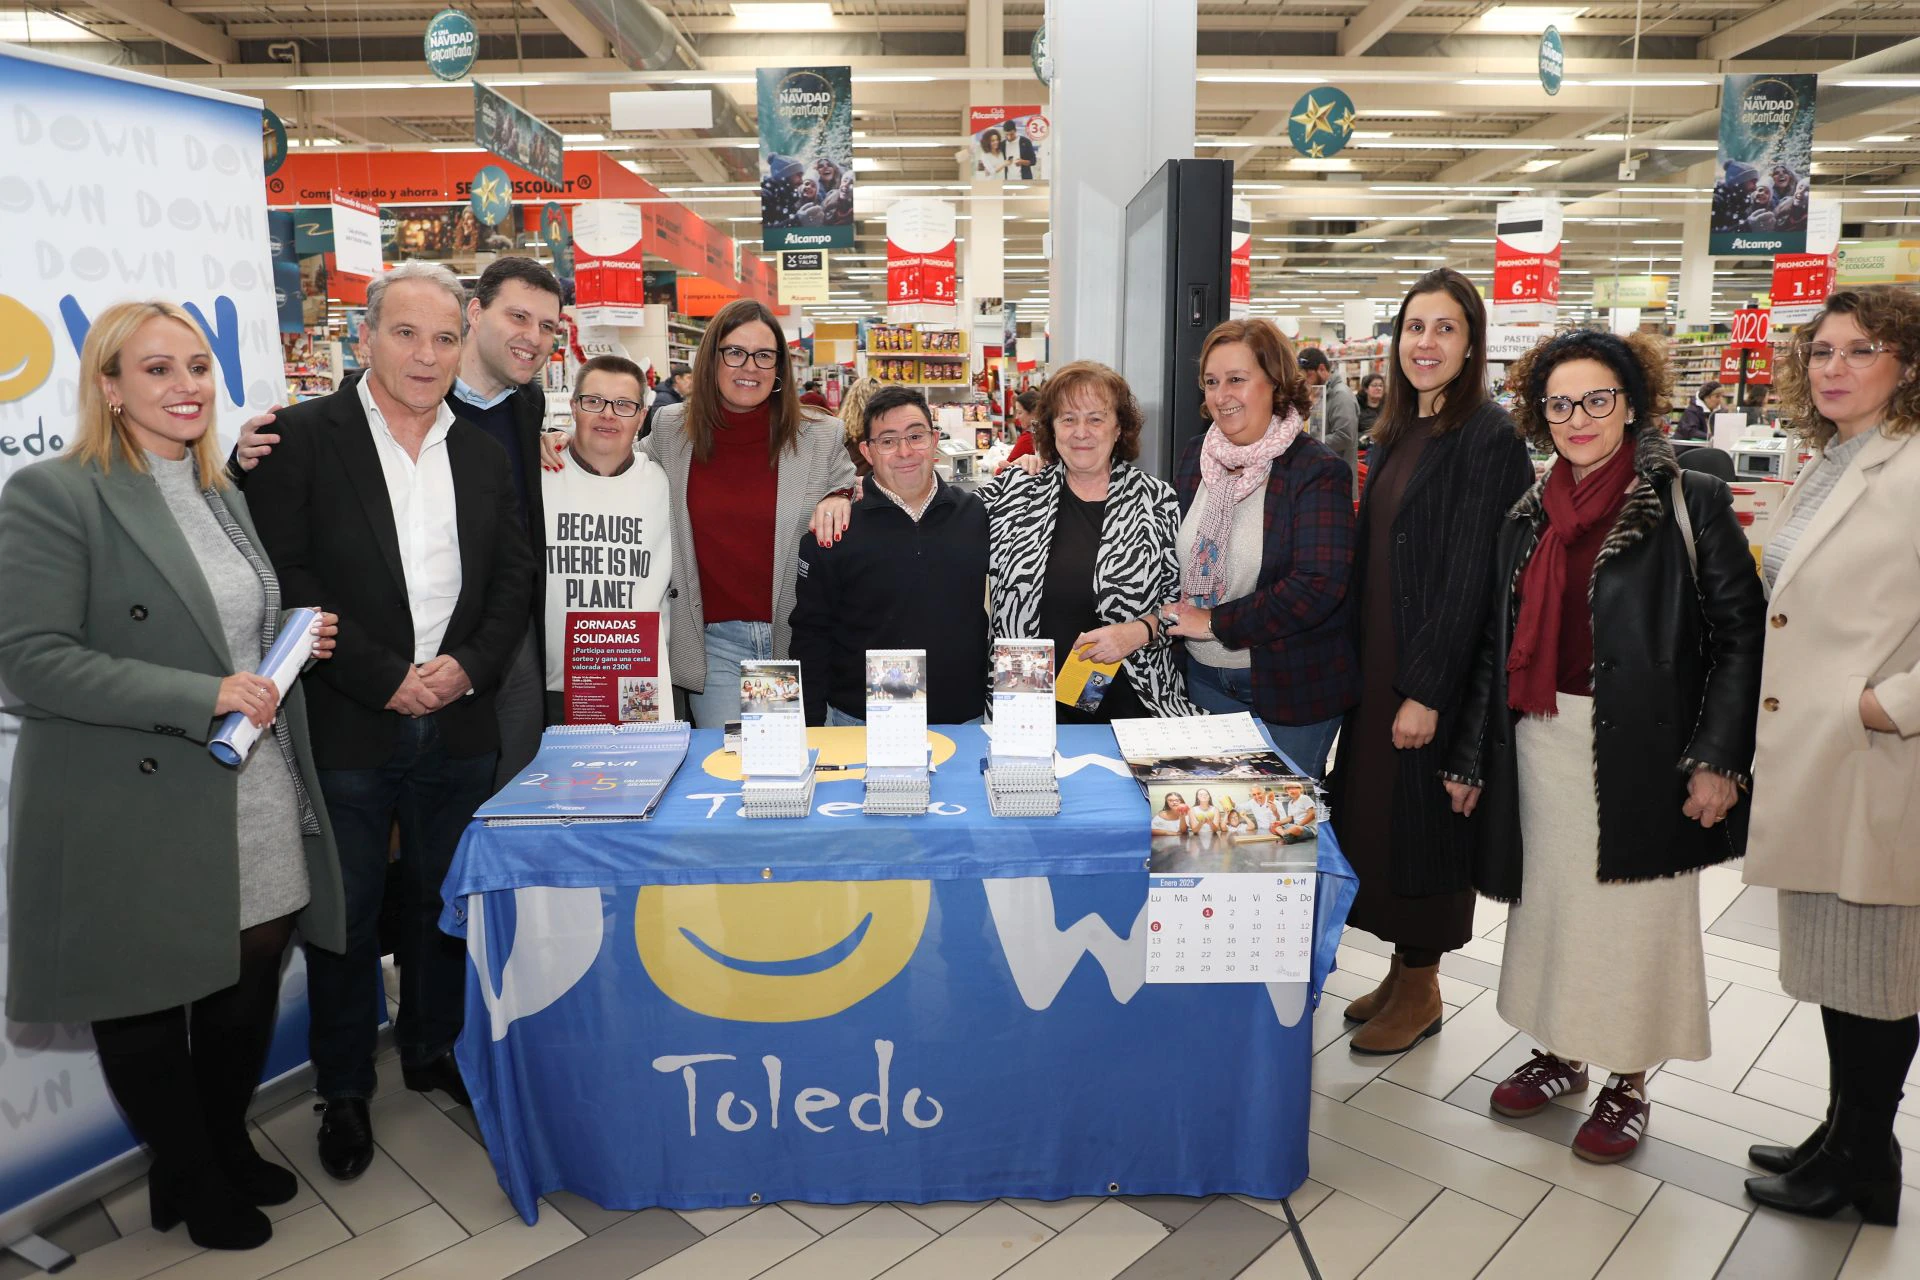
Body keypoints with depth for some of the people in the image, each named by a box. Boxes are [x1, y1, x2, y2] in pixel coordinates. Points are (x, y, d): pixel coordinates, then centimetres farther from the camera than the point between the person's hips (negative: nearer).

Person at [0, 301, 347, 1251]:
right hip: (137, 812, -6)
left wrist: (302, 634, 3)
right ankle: (187, 1180, 35)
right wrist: (202, 697, -23)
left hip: (258, 804, 6)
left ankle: (229, 1146, 40)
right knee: (145, 1001, 13)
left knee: (251, 981, 16)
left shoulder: (225, 495, 13)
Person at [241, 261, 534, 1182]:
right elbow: (287, 579, -11)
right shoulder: (301, 438, -5)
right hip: (346, 726, -3)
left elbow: (514, 578, 8)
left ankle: (432, 1050, 36)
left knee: (442, 901, 16)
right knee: (346, 914, 10)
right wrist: (385, 679, -15)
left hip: (459, 722, 4)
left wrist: (470, 666, -8)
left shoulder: (484, 454, 9)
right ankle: (343, 1089, 28)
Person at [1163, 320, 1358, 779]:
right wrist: (1173, 613, -2)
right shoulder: (1195, 454, 4)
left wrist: (1215, 622, -19)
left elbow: (1318, 586, -24)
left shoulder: (1318, 471, -15)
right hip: (1205, 678, 5)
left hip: (1292, 689, -5)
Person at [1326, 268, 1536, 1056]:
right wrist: (1360, 661, 10)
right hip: (1377, 660, 8)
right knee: (1371, 806, 12)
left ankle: (1421, 988, 21)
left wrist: (1427, 687, -19)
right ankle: (1401, 969, 28)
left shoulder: (1488, 437, -12)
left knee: (1420, 813, 3)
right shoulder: (1396, 434, 12)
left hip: (1436, 670, -8)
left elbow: (1470, 575, -17)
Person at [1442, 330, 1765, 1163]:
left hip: (1642, 747, -4)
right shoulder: (1529, 518, 8)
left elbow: (1740, 632, -7)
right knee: (1546, 900, 13)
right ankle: (1558, 1052, 33)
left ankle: (1629, 1082, 25)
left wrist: (1718, 758, -14)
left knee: (1636, 914, 7)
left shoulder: (1691, 502, -5)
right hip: (1544, 746, 5)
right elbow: (1498, 646, 11)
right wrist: (1469, 758, 10)